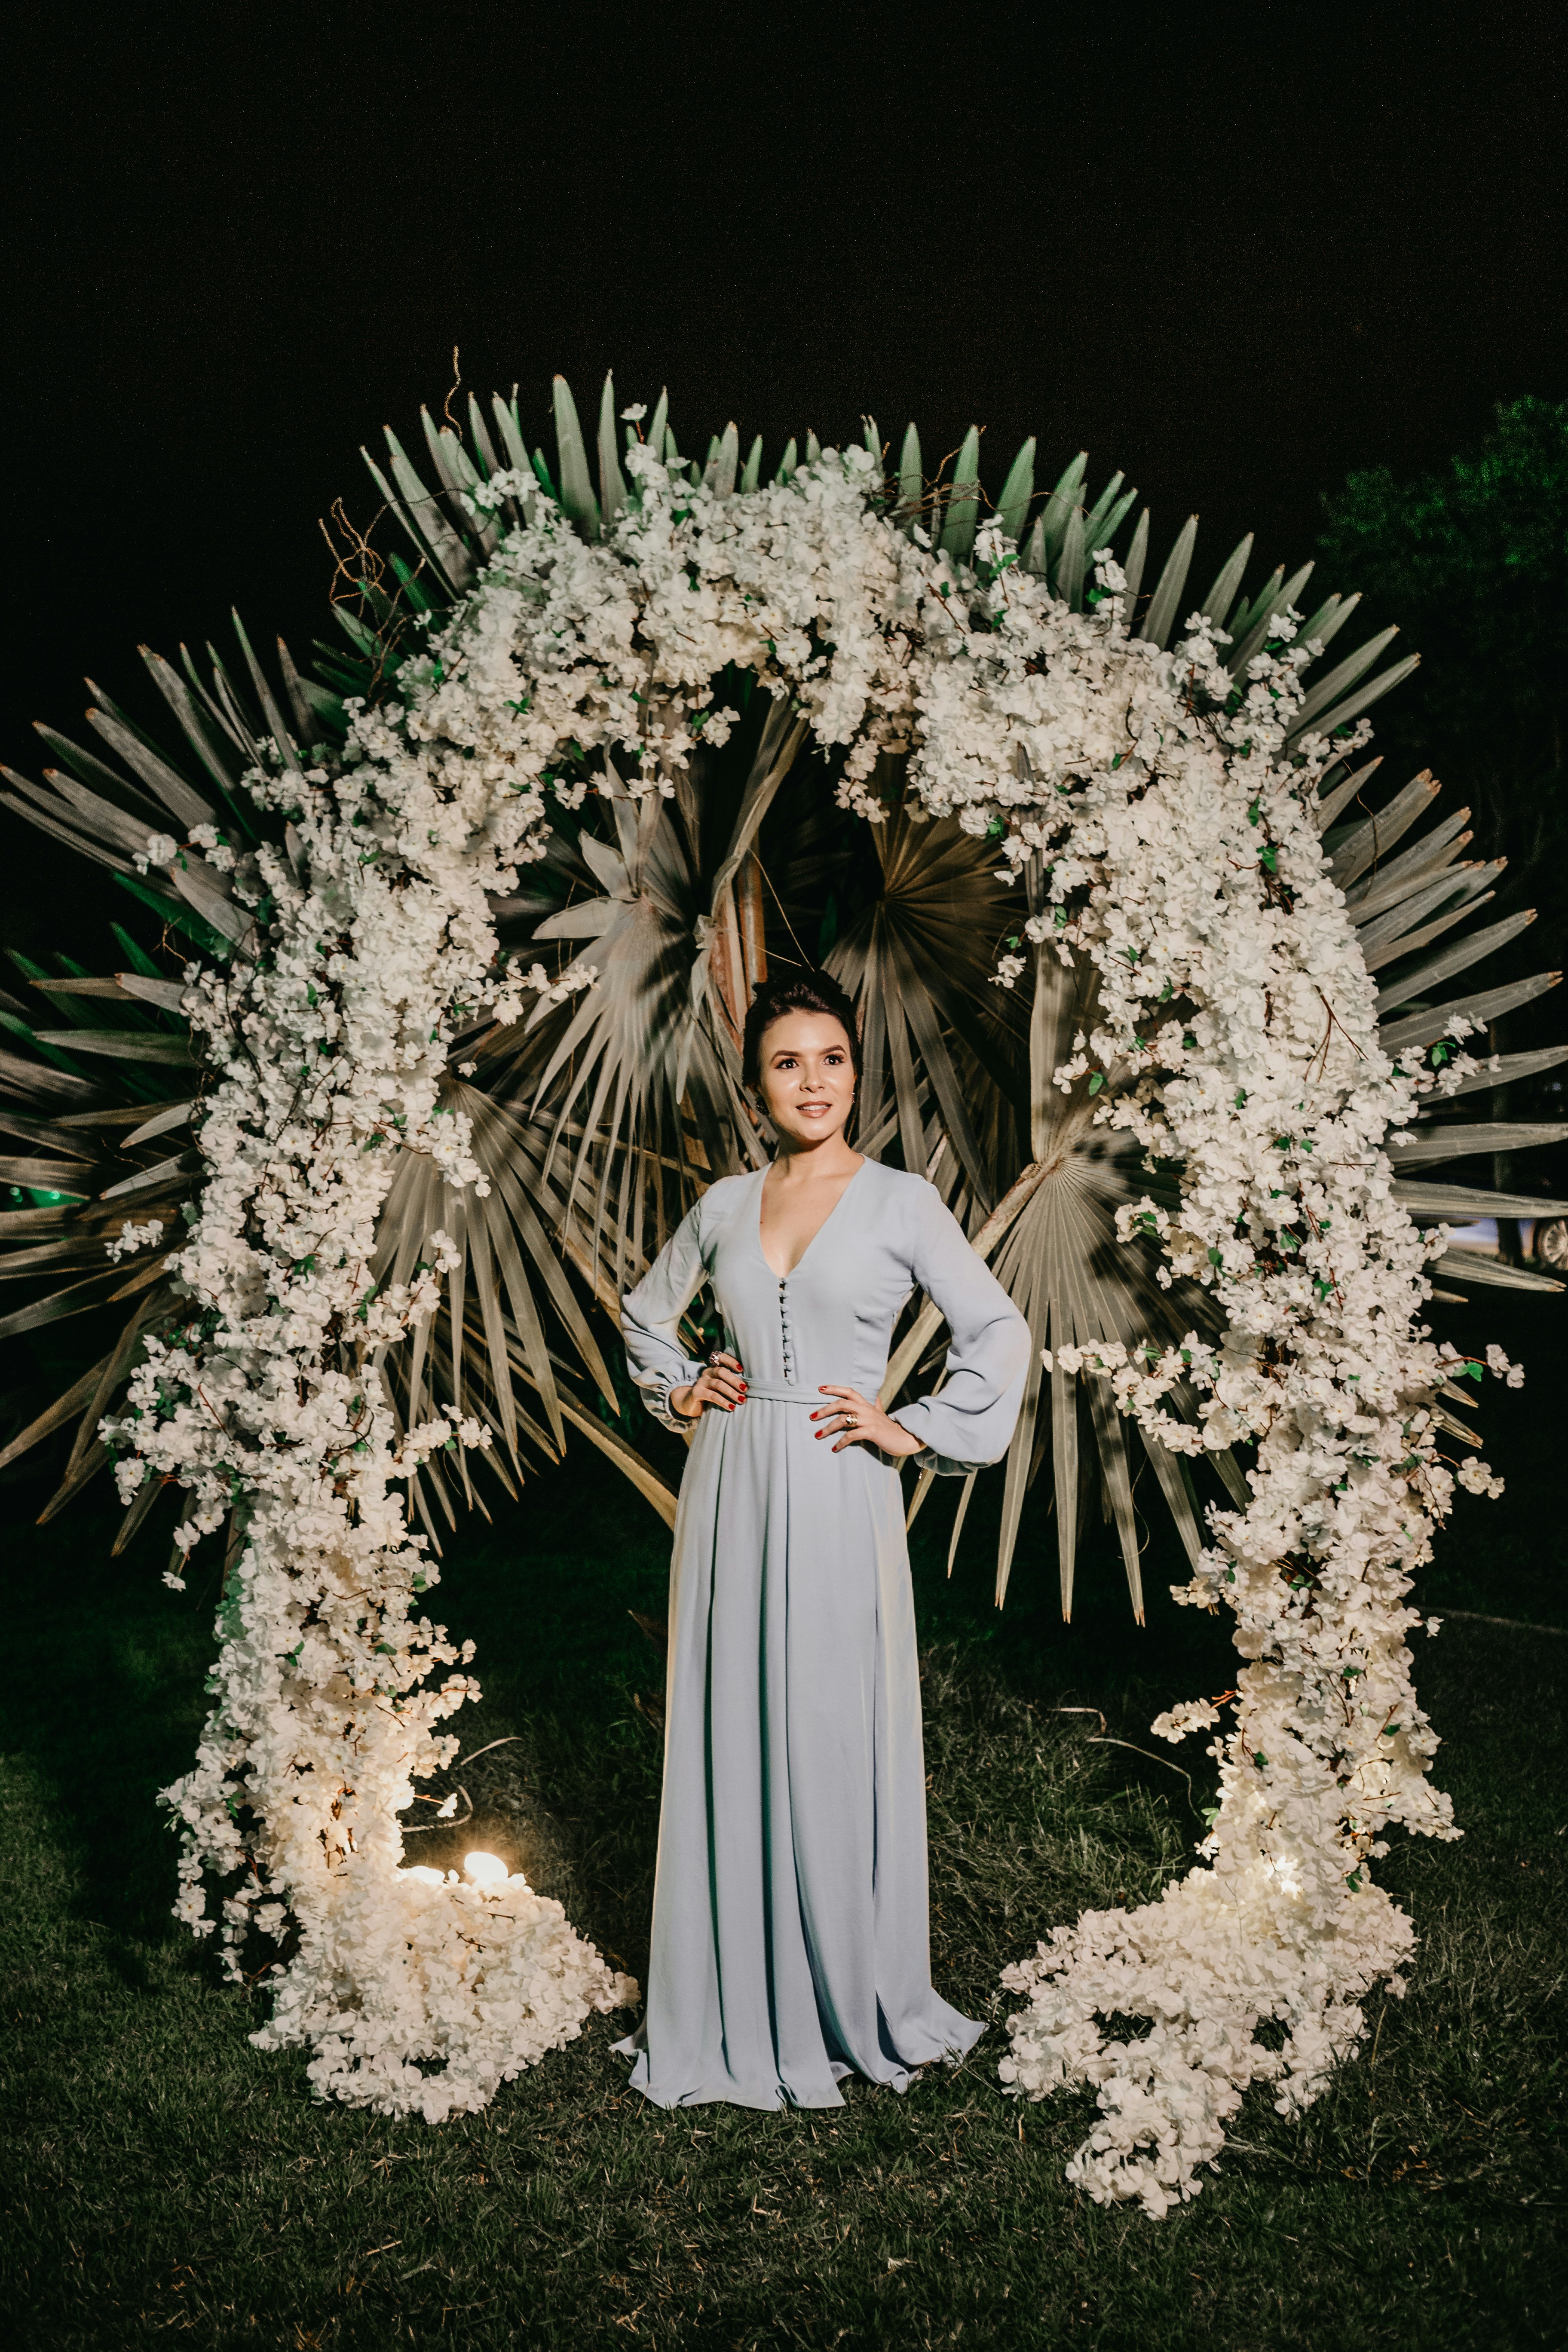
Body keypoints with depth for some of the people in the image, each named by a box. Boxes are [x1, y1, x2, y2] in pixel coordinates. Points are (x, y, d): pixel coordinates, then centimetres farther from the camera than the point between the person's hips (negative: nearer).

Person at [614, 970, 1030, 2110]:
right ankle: (734, 1997, 24)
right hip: (732, 1489, 4)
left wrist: (913, 1429, -6)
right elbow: (646, 1310, 24)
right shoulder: (726, 1205, 8)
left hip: (839, 1500, -3)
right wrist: (677, 1391, 9)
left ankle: (849, 1998, 22)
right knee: (730, 1736, 9)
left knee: (836, 1739, 4)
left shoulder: (902, 1202, -2)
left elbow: (1001, 1334, -2)